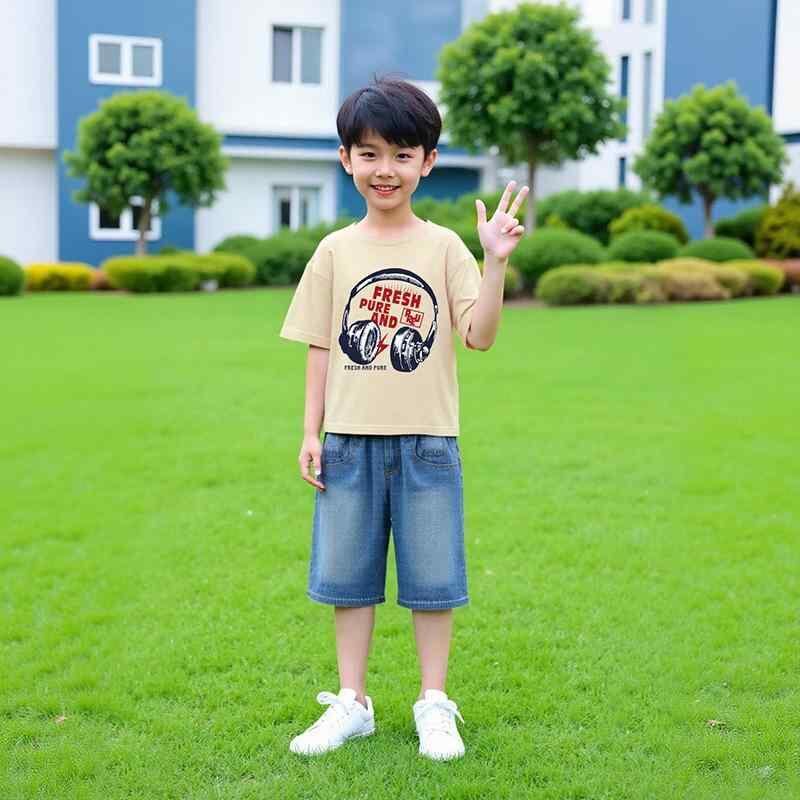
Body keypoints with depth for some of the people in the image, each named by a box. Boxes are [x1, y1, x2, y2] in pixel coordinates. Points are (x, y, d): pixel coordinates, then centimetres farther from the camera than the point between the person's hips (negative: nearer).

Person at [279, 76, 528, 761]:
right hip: (350, 441, 2)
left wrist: (496, 262, -19)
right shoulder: (335, 251, 4)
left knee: (432, 576, 7)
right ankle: (352, 703, 23)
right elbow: (320, 348, 6)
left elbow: (480, 336, -8)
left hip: (427, 441, -2)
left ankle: (434, 703, 21)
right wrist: (310, 434, 2)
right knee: (348, 574, 10)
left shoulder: (444, 247, -1)